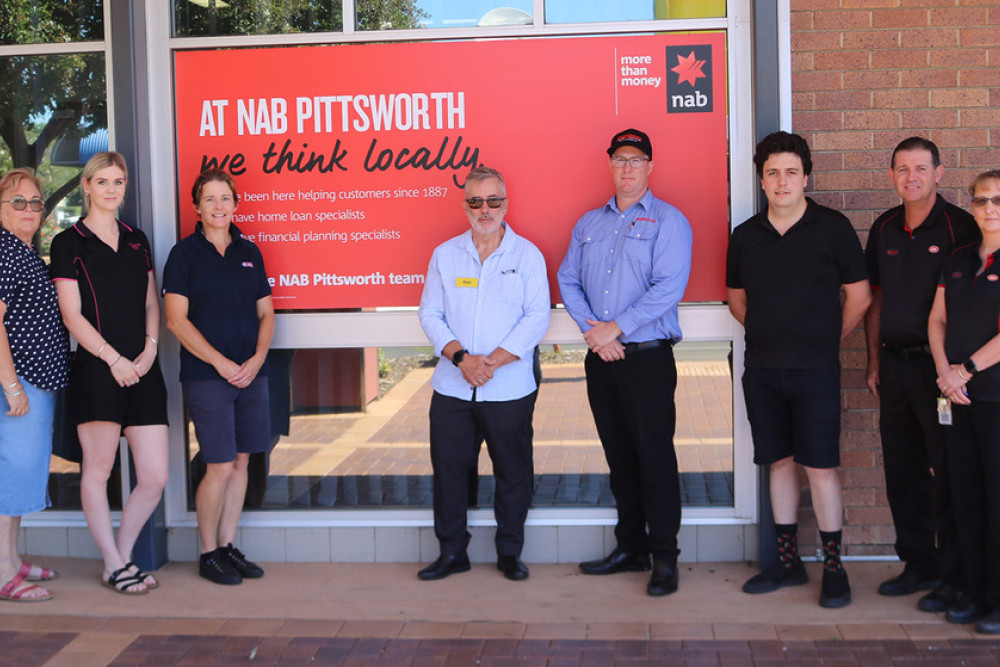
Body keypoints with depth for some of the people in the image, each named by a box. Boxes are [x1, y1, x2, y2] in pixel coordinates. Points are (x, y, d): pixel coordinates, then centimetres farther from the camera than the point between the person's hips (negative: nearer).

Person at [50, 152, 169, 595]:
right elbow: (72, 314, -5)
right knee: (98, 469, 1)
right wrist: (114, 359, -11)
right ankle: (113, 566, 13)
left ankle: (123, 556, 18)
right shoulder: (69, 243, 1)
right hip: (95, 371, -5)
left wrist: (150, 349, -1)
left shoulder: (136, 240, 17)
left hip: (143, 371, 5)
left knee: (155, 478, 1)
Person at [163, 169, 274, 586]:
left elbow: (266, 313, 13)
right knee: (220, 467, -5)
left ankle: (228, 547, 19)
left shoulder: (249, 252, 12)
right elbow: (176, 320, -7)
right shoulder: (185, 254, -2)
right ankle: (208, 554, 10)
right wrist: (221, 362, -13)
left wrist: (257, 359, -4)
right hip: (205, 375, -5)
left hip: (251, 374, 5)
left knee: (240, 461, 8)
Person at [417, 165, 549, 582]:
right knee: (449, 467, 5)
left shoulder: (527, 255, 2)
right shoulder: (445, 254, 9)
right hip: (452, 387, 2)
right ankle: (452, 551, 19)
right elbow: (430, 313, 4)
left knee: (513, 472, 5)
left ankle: (509, 552, 20)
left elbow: (537, 317, -5)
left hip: (510, 388, -2)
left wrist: (493, 361, -14)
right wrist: (461, 356, -12)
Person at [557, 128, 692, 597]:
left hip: (648, 358, -5)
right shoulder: (588, 223, 16)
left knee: (654, 456, -4)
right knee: (619, 456, 12)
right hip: (601, 358, 5)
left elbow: (668, 287, -14)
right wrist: (591, 328, -6)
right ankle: (630, 548, 22)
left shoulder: (668, 221, -2)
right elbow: (568, 280, 11)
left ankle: (664, 558, 4)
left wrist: (616, 328, -15)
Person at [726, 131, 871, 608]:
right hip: (762, 369, 4)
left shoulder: (832, 228, -3)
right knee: (779, 462, 10)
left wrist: (827, 339, 5)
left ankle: (833, 568, 7)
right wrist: (769, 335, 13)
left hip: (815, 370, -4)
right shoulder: (745, 236, 7)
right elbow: (736, 298, 20)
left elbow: (859, 296, 2)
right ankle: (787, 561, 20)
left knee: (820, 467, -4)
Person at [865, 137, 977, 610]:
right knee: (902, 471, 11)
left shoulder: (958, 226, -6)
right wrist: (874, 360, 13)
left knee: (948, 473, -2)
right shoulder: (884, 229, 11)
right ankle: (919, 564, 24)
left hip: (939, 365, -6)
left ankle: (954, 576, 7)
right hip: (895, 365, 6)